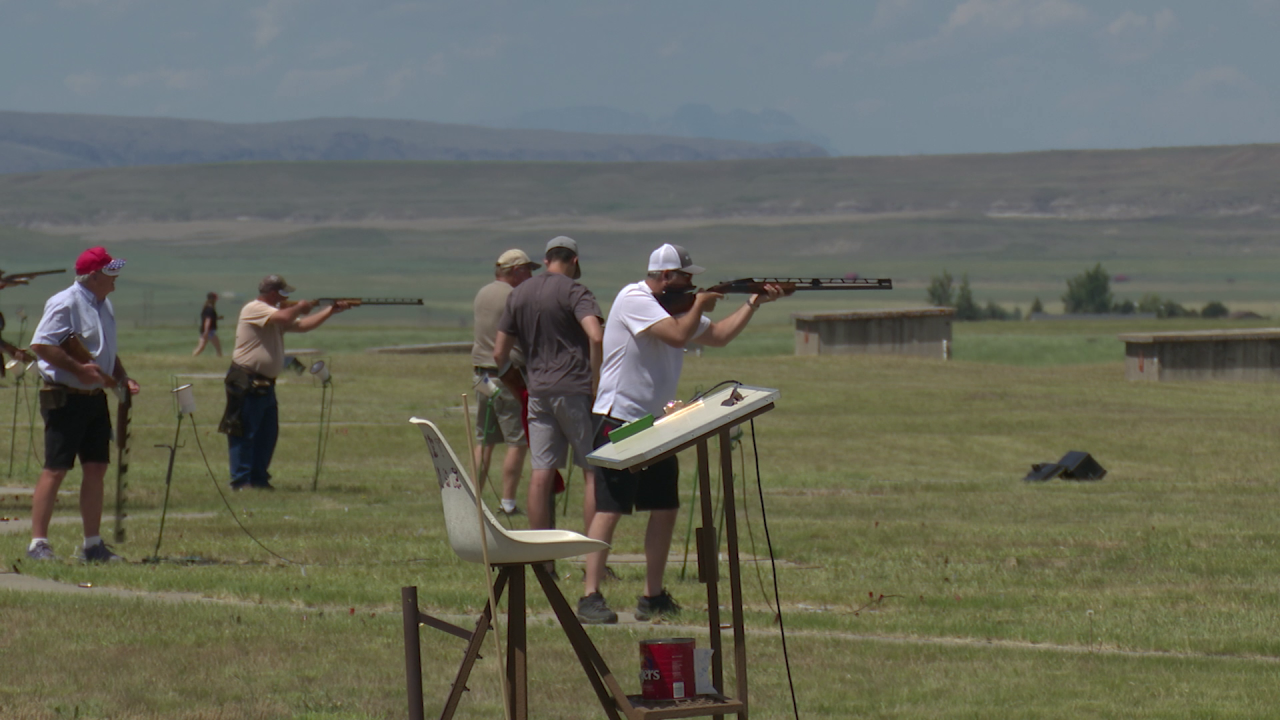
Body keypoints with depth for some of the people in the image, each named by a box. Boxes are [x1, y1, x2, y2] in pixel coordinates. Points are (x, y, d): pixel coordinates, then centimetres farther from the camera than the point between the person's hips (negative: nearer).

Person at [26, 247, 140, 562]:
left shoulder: (104, 305, 15)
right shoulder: (65, 304, -14)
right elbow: (40, 345, -21)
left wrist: (122, 377, 10)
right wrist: (78, 368, -22)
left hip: (95, 398, 9)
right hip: (65, 398, -9)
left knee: (96, 469, 9)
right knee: (55, 470, -8)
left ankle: (92, 545, 16)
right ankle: (38, 543, -5)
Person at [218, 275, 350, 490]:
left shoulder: (275, 314, 18)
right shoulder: (254, 309, -12)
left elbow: (303, 325, 15)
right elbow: (284, 317, -26)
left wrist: (331, 311, 10)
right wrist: (300, 307, -6)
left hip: (265, 384, 10)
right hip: (247, 384, -10)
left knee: (267, 434, 11)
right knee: (244, 433, -7)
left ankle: (259, 479, 18)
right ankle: (241, 481, -7)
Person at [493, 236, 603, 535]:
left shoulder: (519, 294, 13)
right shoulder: (573, 291, -5)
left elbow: (499, 353, 14)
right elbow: (596, 336, -21)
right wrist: (597, 383, -14)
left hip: (538, 390, 5)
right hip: (575, 388, -5)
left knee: (541, 473, 4)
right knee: (593, 470, 0)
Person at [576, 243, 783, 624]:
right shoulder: (635, 300, -14)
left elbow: (718, 336, 20)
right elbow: (678, 335, -23)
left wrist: (753, 303, 12)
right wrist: (701, 304, -6)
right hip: (618, 420, -9)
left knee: (666, 508, 8)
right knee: (609, 508, -13)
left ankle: (653, 597, 15)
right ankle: (590, 596, -14)